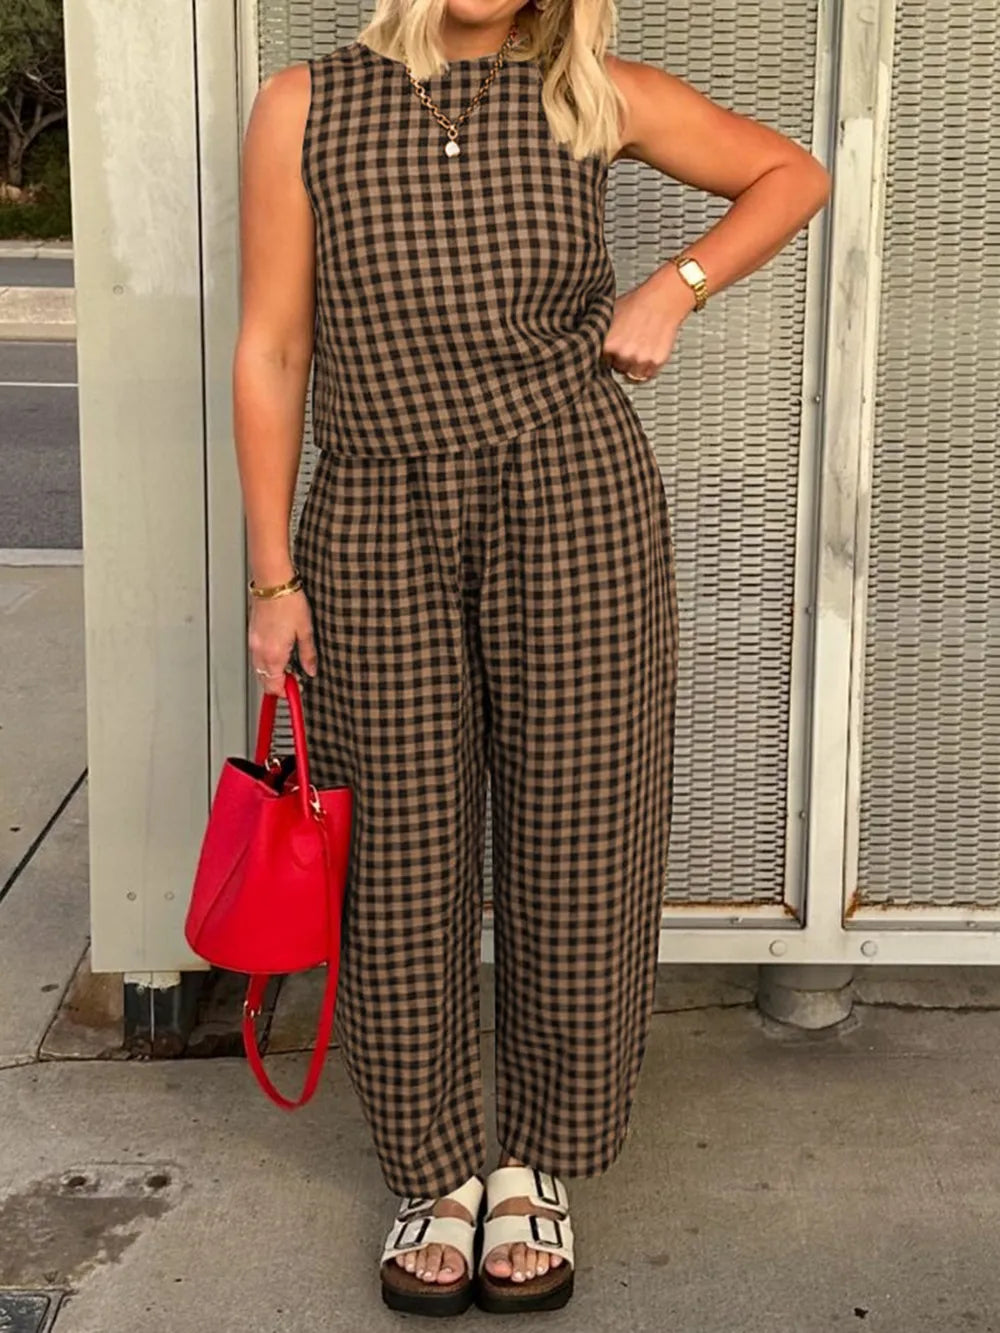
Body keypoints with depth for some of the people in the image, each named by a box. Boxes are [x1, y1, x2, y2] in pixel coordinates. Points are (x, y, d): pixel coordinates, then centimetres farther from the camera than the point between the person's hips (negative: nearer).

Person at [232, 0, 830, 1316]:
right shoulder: (305, 107, 2)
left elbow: (793, 175, 15)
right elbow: (271, 351, 2)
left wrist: (675, 287, -1)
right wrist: (272, 576, 0)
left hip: (575, 510, 0)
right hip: (378, 528, 0)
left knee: (572, 835, 6)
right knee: (401, 857, 6)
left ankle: (536, 1165, 26)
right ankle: (434, 1171, 26)